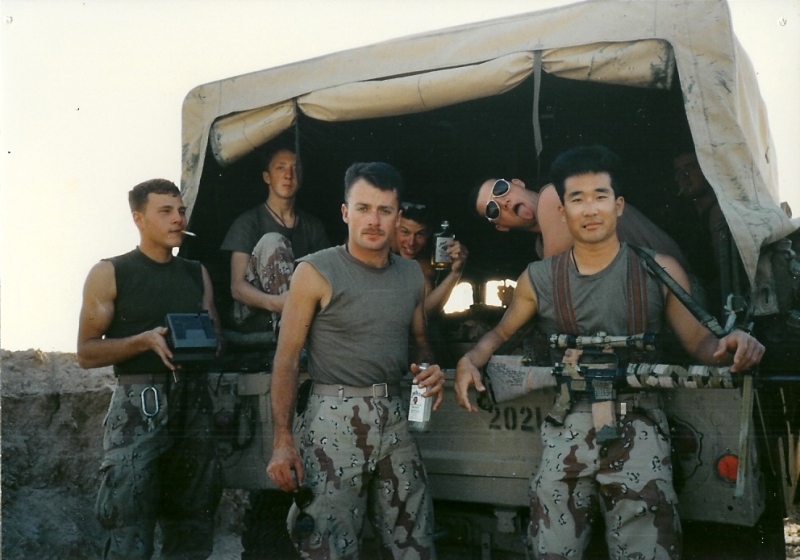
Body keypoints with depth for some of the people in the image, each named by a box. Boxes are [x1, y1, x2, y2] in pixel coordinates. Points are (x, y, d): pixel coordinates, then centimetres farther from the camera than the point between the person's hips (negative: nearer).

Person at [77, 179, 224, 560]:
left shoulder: (197, 274, 14)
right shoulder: (109, 273, 1)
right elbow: (87, 352, -3)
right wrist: (146, 340, -17)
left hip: (193, 401, 5)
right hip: (139, 404, -4)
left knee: (193, 527, 10)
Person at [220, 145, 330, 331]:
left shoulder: (313, 226, 13)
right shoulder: (248, 222, 0)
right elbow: (237, 287, -10)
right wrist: (275, 302, -32)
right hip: (253, 314, -3)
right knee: (273, 241, -27)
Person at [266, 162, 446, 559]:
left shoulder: (411, 275, 9)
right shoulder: (315, 272, -7)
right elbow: (286, 359, -7)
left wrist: (430, 369, -2)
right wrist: (282, 442, -14)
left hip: (396, 418, 5)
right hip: (335, 418, -5)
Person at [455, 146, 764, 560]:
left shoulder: (659, 271, 2)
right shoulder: (538, 279, 6)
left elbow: (699, 342, 4)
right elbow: (501, 332, 18)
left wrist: (730, 346, -19)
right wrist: (470, 361, -2)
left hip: (637, 430, -1)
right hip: (565, 432, 2)